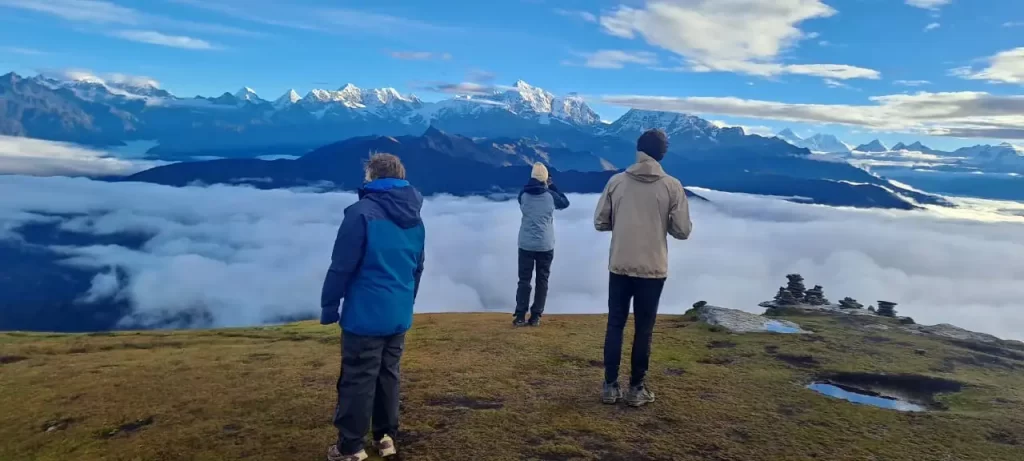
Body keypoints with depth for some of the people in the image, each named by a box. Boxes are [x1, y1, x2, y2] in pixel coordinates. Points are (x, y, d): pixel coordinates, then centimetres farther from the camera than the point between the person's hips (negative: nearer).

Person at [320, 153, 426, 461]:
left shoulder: (362, 212, -14)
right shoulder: (414, 219, 9)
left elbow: (341, 266, -15)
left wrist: (328, 306, -4)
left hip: (365, 315, -7)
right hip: (399, 315, 7)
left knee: (358, 381, 3)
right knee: (388, 376, 17)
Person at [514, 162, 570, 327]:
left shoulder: (523, 194, -3)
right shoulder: (550, 195, -5)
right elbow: (565, 203, 14)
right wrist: (552, 186, 16)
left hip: (526, 244, 1)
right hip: (546, 245, -1)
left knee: (524, 280, 7)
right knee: (542, 281, 8)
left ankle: (520, 316, 2)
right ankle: (535, 316, 7)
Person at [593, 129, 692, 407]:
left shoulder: (617, 181, -2)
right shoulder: (671, 186, -6)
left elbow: (600, 222, 1)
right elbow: (682, 231, -5)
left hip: (620, 266, 1)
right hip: (653, 269, -1)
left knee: (615, 325, 11)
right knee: (644, 329, 9)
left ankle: (610, 386, 15)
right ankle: (637, 388, 16)